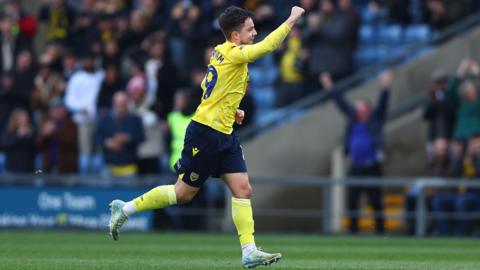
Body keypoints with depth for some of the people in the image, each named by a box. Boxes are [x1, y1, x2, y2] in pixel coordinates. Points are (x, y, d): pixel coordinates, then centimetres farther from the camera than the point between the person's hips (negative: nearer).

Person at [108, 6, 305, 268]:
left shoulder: (221, 52, 11)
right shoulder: (233, 53, -17)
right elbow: (268, 46, -27)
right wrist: (292, 19, -18)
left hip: (224, 134, 9)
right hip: (205, 133, -9)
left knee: (243, 189, -1)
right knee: (183, 193, 1)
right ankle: (125, 208, 15)